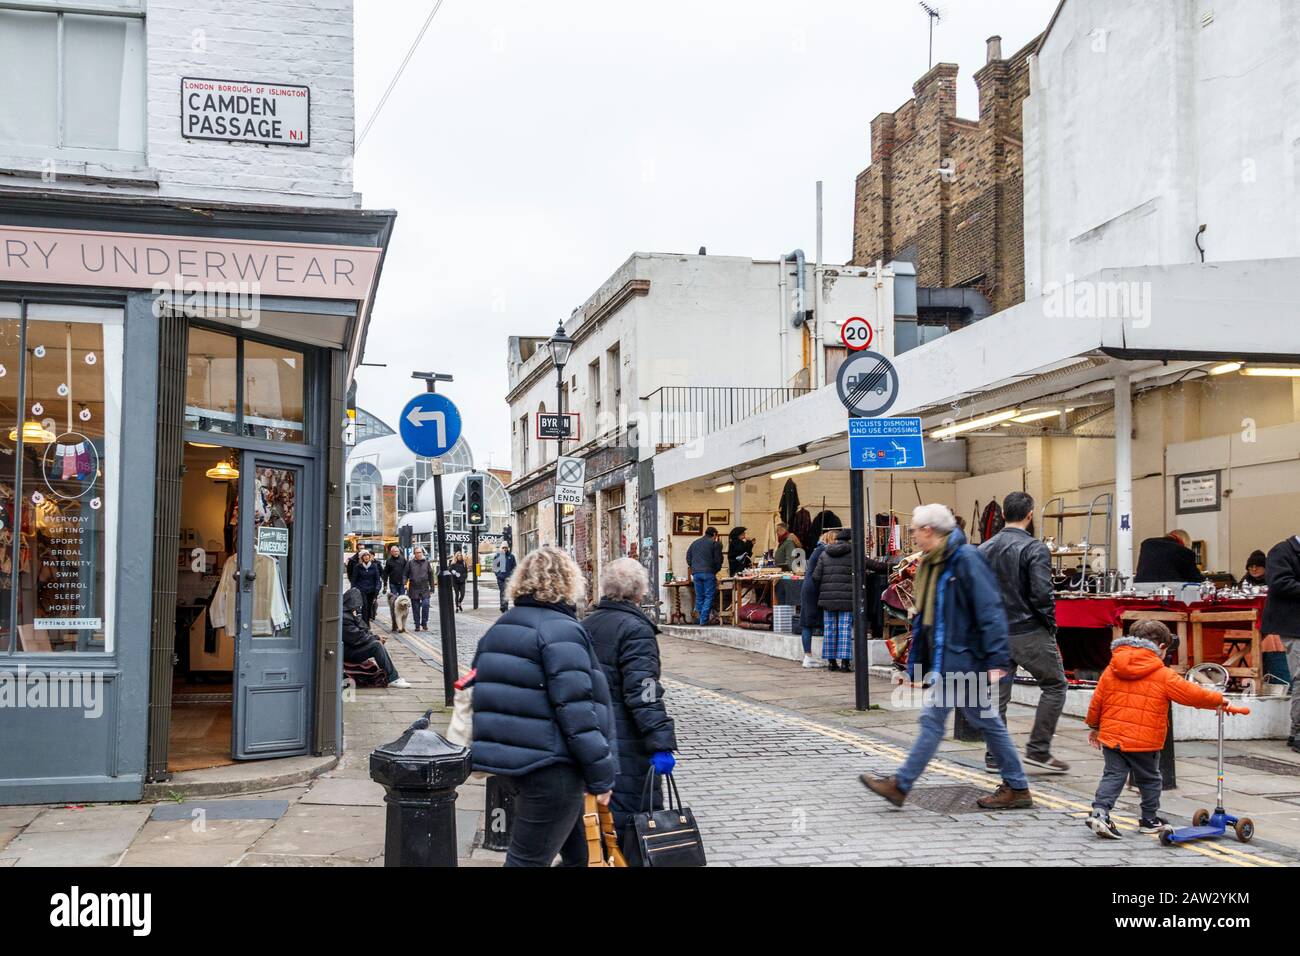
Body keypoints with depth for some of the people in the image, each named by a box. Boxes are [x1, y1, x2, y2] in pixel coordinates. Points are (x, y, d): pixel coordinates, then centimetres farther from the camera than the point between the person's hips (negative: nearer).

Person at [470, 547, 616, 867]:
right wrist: (602, 775, -14)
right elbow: (577, 711, -20)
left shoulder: (499, 628, 13)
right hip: (549, 766, -8)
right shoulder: (562, 630, -15)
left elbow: (479, 688, 19)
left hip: (508, 763, 8)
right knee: (529, 858, -1)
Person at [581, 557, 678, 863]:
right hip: (626, 745, -8)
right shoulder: (634, 629, -13)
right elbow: (643, 693, -21)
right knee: (637, 821, -4)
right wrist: (661, 743, -21)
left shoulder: (586, 625, 13)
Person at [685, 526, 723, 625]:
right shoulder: (715, 544, 0)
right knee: (709, 596, -3)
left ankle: (699, 618, 12)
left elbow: (688, 558, 17)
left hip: (696, 573, 5)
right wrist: (716, 570, 13)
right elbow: (718, 559, -3)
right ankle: (704, 620, -9)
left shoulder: (694, 543, 17)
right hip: (709, 573, -5)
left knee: (699, 597, 12)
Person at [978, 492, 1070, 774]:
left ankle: (995, 757, 14)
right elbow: (1042, 594, -19)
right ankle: (1038, 749, 5)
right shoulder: (1035, 549, -13)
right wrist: (1051, 624, -4)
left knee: (998, 694, 12)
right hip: (1030, 633, -6)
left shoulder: (984, 550, 7)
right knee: (1055, 686, 9)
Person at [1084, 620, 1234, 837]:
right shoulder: (1164, 675, -7)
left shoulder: (1111, 669, 5)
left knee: (1113, 775, 7)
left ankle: (1099, 812, -11)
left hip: (1111, 736, 3)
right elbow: (1193, 694, -4)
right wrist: (1218, 700, 13)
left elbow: (1097, 699, 10)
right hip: (1145, 742, -3)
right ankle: (1150, 819, 28)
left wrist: (1094, 726, 22)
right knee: (1150, 779, 16)